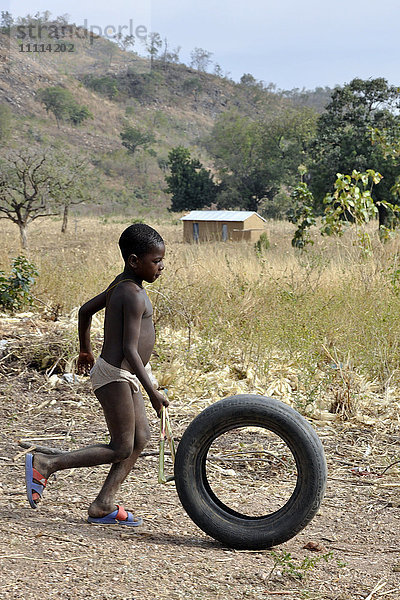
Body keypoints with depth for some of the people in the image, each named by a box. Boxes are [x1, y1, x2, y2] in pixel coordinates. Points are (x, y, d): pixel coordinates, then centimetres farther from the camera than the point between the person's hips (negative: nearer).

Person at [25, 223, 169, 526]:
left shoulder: (120, 286, 10)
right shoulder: (134, 295, -20)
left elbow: (85, 310, 21)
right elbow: (129, 349, -25)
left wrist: (86, 351, 34)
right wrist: (152, 391, -24)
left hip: (122, 375, 10)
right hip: (114, 375, -10)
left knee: (141, 438, 10)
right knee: (120, 449, -4)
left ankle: (103, 506, 12)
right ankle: (44, 464, 1)